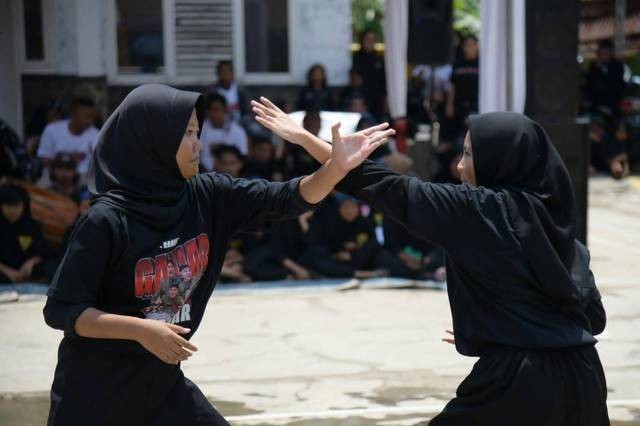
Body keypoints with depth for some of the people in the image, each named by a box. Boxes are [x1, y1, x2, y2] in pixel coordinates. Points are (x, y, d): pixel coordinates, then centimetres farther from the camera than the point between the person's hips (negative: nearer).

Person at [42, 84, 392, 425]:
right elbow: (60, 309, -17)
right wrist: (140, 329, -28)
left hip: (161, 382, 5)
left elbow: (284, 200, -7)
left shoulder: (207, 197, -4)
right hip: (94, 388, -5)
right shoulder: (107, 220, -19)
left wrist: (336, 167, -24)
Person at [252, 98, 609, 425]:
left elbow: (390, 188, -7)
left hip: (518, 381, -7)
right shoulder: (559, 218, 10)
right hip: (581, 379, 7)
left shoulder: (479, 209, -8)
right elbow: (595, 317, 12)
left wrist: (305, 137, -3)